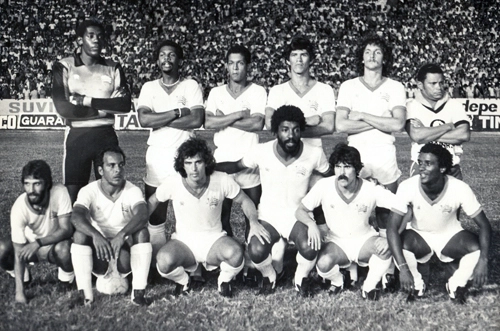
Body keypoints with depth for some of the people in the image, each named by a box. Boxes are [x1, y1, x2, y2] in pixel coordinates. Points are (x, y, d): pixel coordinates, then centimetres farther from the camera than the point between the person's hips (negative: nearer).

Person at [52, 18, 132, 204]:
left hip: (106, 136, 2)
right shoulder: (64, 67, -2)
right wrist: (106, 107, -11)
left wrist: (87, 100, -15)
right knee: (73, 193, 1)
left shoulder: (113, 69, 6)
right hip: (77, 137, -2)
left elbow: (125, 105, -7)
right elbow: (63, 108, -13)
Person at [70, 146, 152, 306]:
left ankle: (138, 293, -26)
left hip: (125, 244, 0)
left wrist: (122, 235, -49)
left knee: (142, 232, -29)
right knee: (79, 234, -28)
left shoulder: (133, 191, -10)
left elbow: (142, 215, -31)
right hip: (98, 244, 0)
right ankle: (85, 294, -25)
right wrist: (95, 235, -50)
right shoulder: (89, 191, -11)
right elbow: (76, 217, -31)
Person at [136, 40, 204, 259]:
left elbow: (197, 120, -11)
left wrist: (159, 120, -9)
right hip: (156, 155, 2)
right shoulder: (149, 87, 9)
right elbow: (144, 120, -6)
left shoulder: (190, 85, 4)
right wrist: (178, 112, -11)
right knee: (155, 218, 5)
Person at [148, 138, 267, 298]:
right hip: (184, 241, 0)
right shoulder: (172, 183, -14)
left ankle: (225, 281, 3)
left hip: (214, 239, 0)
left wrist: (254, 222, -17)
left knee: (235, 253, -34)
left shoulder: (222, 181, -14)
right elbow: (152, 202, 4)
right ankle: (183, 281, 5)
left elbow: (244, 200, 1)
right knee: (164, 262, -33)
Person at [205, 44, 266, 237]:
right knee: (222, 215, 7)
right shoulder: (216, 93, 7)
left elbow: (257, 124, -14)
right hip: (222, 160, 2)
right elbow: (208, 122, -7)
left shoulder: (258, 92, 0)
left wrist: (224, 119, -9)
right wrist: (240, 115, -12)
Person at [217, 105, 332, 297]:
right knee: (256, 252, -29)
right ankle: (269, 276, 11)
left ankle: (302, 278, 7)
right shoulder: (261, 152, -11)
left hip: (298, 214, 0)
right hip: (268, 215, 0)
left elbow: (330, 177, 7)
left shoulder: (314, 154, -11)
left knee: (310, 249, -32)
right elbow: (237, 166, 3)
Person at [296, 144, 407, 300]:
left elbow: (404, 211, -20)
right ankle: (337, 280, 8)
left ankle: (369, 286, -3)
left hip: (365, 240, 0)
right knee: (323, 264, -32)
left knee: (386, 247, -32)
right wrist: (311, 224, -30)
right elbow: (300, 210, -7)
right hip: (336, 242, 0)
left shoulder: (372, 189, -18)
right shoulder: (324, 186, -16)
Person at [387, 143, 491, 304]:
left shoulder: (460, 188, -27)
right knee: (400, 244, -32)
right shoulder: (407, 187, -28)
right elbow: (392, 228, -29)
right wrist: (403, 267, -40)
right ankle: (416, 285, -2)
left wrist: (483, 260, -36)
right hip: (418, 235, 0)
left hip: (450, 235, 1)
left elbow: (484, 225, -20)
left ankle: (457, 285, 2)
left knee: (477, 247, -27)